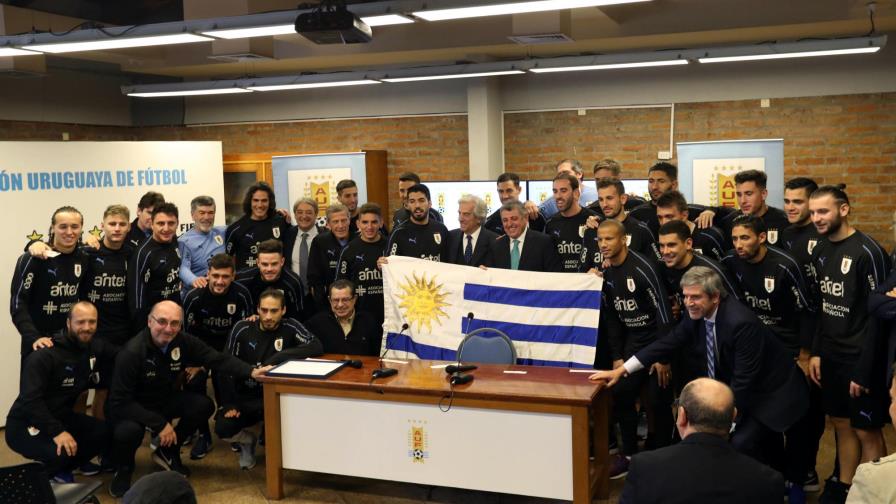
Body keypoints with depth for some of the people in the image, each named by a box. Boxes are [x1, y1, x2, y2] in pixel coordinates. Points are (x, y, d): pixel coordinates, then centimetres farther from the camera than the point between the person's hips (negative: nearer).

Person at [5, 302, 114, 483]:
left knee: (106, 433, -10)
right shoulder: (44, 355, -22)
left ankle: (63, 467, 13)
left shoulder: (95, 348, 0)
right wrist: (57, 432, -37)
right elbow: (30, 400, -30)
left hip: (60, 417, 8)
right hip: (26, 424, -8)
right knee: (60, 452, -34)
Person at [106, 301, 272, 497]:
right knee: (128, 431, -37)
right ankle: (123, 468, 1)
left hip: (164, 400, 6)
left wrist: (251, 371, -28)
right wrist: (160, 424, -30)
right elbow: (120, 401, -27)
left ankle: (167, 450, 11)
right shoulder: (132, 352, -28)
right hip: (131, 407, -6)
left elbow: (217, 359, -12)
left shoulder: (184, 342, -13)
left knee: (204, 405, -15)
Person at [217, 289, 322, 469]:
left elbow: (317, 347, -25)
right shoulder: (242, 329, -7)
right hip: (245, 398, 1)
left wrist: (279, 357, -31)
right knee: (222, 428, -24)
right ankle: (248, 441, 14)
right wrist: (229, 404, -7)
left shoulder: (290, 327, -9)